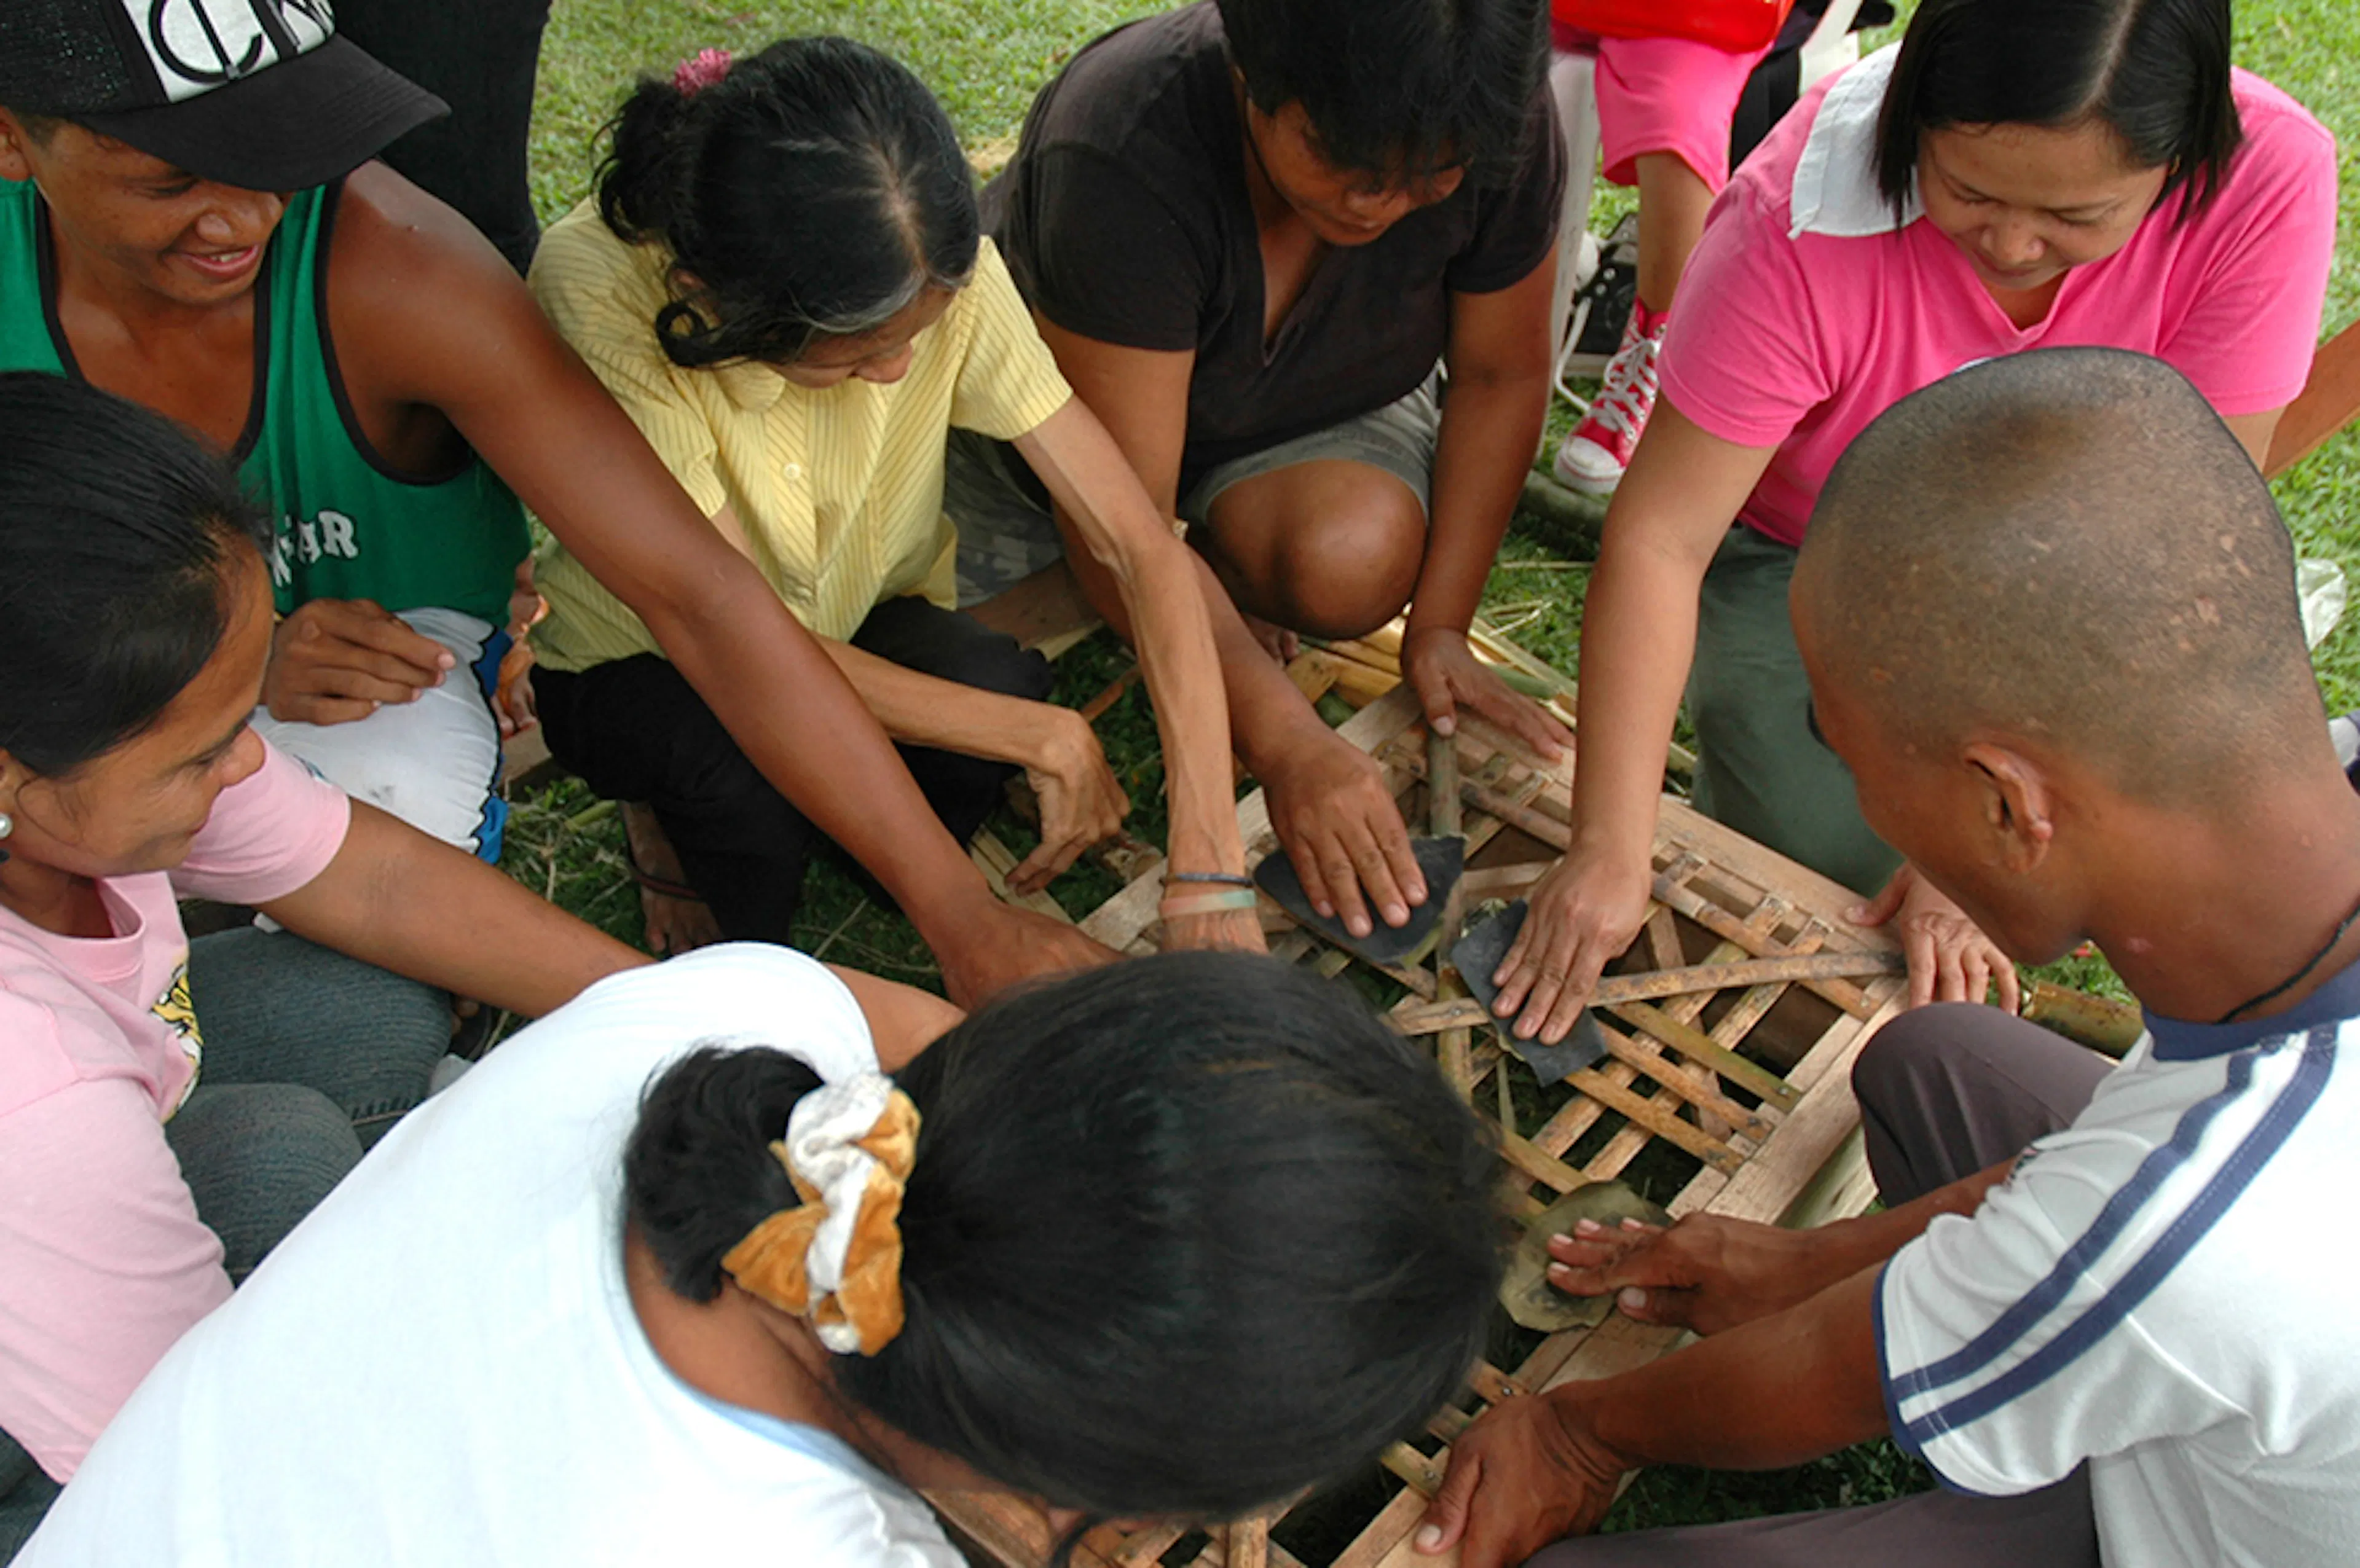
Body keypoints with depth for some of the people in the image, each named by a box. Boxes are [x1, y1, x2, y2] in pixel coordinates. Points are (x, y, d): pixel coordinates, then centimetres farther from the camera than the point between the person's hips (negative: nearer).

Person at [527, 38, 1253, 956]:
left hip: (867, 627, 2)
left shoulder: (944, 271, -25)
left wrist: (1210, 875, -35)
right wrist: (1045, 739, -32)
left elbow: (1140, 544, -27)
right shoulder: (596, 286, -33)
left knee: (995, 681, -31)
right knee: (748, 775, -35)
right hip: (641, 664, -1)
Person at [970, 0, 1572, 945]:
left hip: (1309, 407, 2)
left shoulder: (1501, 132, -26)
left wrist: (1440, 629, -17)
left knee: (1354, 567, -32)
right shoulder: (1124, 154, -39)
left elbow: (1499, 376, -10)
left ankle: (1225, 572, 2)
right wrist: (1285, 742, -45)